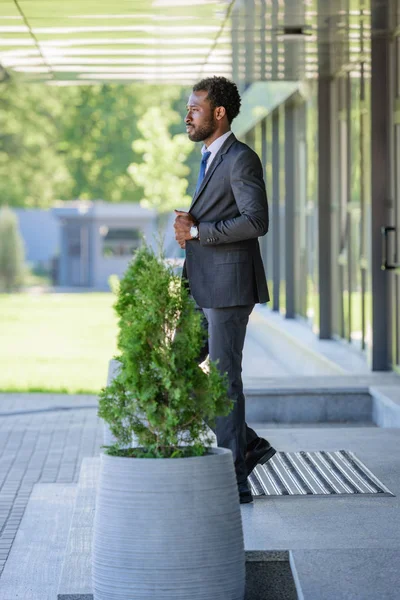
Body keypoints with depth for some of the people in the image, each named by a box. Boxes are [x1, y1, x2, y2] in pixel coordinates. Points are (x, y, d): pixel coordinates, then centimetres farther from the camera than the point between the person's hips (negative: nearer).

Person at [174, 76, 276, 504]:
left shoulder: (241, 159, -11)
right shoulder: (210, 160, 20)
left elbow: (256, 221, -22)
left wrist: (197, 231, -17)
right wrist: (187, 226, 6)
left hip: (229, 287, -10)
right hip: (202, 289, 10)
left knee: (223, 380, -5)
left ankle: (235, 482, 4)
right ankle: (248, 446, 16)